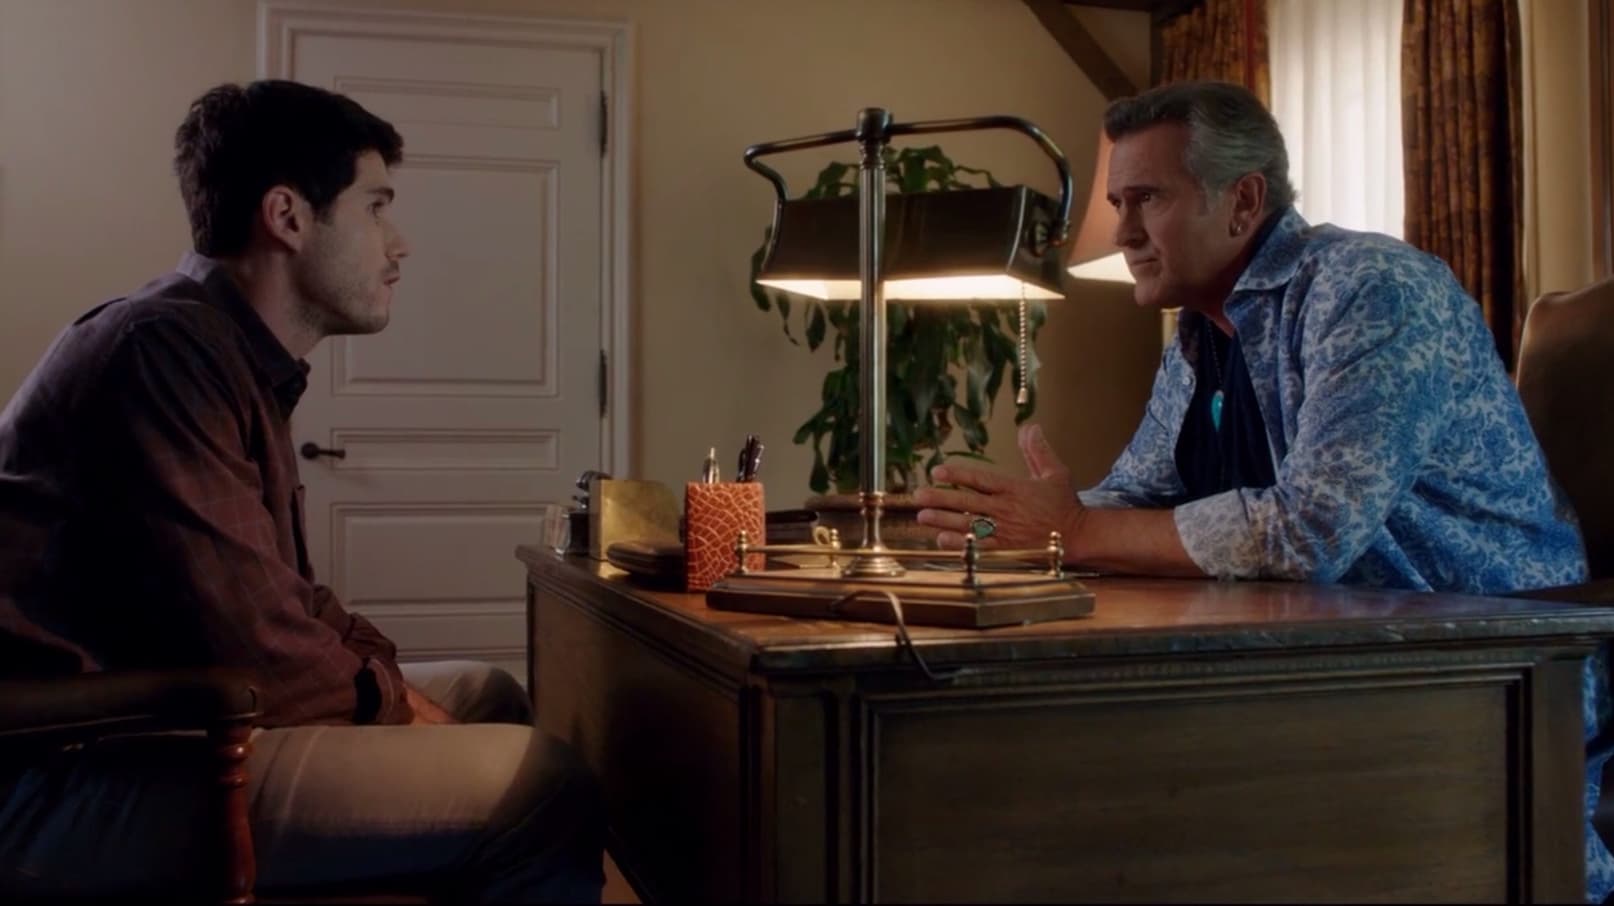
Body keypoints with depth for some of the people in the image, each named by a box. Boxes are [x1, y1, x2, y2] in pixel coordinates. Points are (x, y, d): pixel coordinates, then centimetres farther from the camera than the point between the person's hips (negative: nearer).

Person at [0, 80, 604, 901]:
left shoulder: (239, 360, 15)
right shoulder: (168, 346, -19)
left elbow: (276, 590, 16)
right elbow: (245, 637, -23)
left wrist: (389, 682, 2)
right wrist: (393, 703, -7)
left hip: (153, 713, 11)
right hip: (74, 768, -11)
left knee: (485, 696, 18)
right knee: (544, 790, -21)